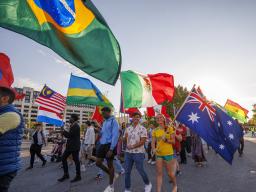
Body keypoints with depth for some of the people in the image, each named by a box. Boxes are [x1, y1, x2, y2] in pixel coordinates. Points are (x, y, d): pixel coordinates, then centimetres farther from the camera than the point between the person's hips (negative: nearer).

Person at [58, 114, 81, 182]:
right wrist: (64, 131, 1)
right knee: (63, 158, 11)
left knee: (76, 160, 1)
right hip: (70, 145, 10)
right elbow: (70, 134, 15)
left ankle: (78, 176, 16)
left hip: (74, 146, -10)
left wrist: (63, 131, -4)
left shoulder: (75, 126, -17)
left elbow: (69, 135, -20)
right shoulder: (73, 125, 14)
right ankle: (66, 174, 23)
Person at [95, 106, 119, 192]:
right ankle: (112, 174, 33)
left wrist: (111, 149, -22)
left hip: (109, 145, -8)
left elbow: (115, 135, -19)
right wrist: (99, 131, -2)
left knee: (110, 164, 6)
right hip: (102, 144, 8)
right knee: (98, 163, 9)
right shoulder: (104, 122, 12)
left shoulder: (113, 121, -13)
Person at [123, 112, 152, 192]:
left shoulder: (142, 128, -9)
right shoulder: (128, 129, 8)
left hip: (138, 153, -5)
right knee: (127, 171, 10)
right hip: (128, 153, 5)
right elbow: (124, 140, 11)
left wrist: (132, 146, -18)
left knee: (140, 170, 9)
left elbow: (143, 141, -15)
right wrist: (125, 137, -12)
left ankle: (148, 184, 36)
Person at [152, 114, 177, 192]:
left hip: (168, 153, -2)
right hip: (158, 154, 2)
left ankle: (175, 185, 42)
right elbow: (153, 142, 1)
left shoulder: (170, 128, -7)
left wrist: (166, 140, -23)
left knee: (170, 173, 12)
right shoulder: (155, 131, 0)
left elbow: (173, 141, -6)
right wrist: (154, 149, -17)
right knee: (159, 173, 6)